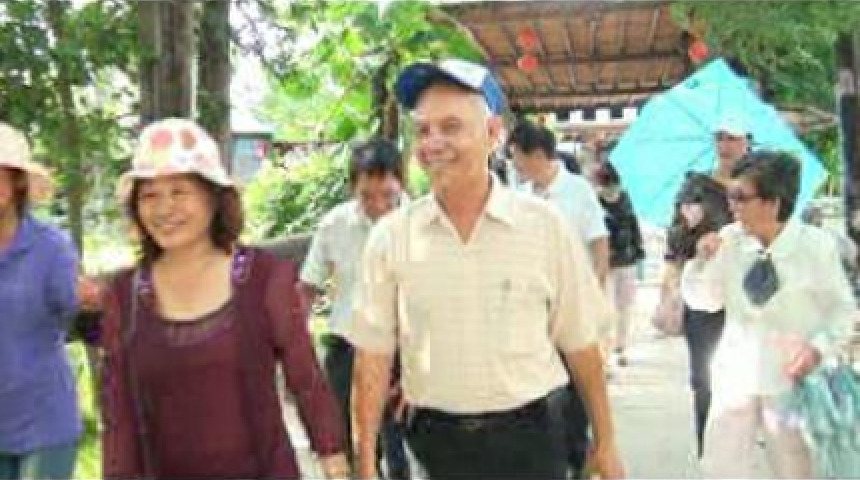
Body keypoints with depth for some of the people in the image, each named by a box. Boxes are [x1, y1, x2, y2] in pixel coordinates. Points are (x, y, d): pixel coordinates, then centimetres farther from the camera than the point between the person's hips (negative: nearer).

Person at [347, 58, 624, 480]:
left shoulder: (545, 225, -5)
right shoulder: (390, 236, -4)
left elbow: (579, 343, 1)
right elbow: (373, 356, -1)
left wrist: (605, 443, 5)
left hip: (529, 437, -1)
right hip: (436, 442, 1)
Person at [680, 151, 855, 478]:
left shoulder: (817, 245, -14)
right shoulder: (729, 240, -8)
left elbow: (842, 309, -3)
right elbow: (703, 300, 3)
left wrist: (819, 347, -19)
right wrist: (703, 261, -14)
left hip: (792, 377, -2)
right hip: (736, 374, 2)